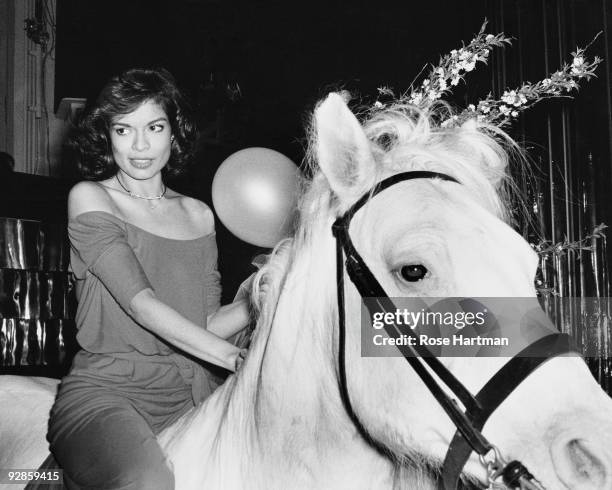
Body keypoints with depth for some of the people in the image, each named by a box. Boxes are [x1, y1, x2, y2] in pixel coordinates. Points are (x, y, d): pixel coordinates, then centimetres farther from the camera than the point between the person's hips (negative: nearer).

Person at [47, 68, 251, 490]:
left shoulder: (198, 215, 16)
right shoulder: (89, 198, 1)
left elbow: (209, 325, 13)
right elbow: (140, 303, -13)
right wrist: (235, 358, -21)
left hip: (191, 393, 4)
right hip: (105, 391, -3)